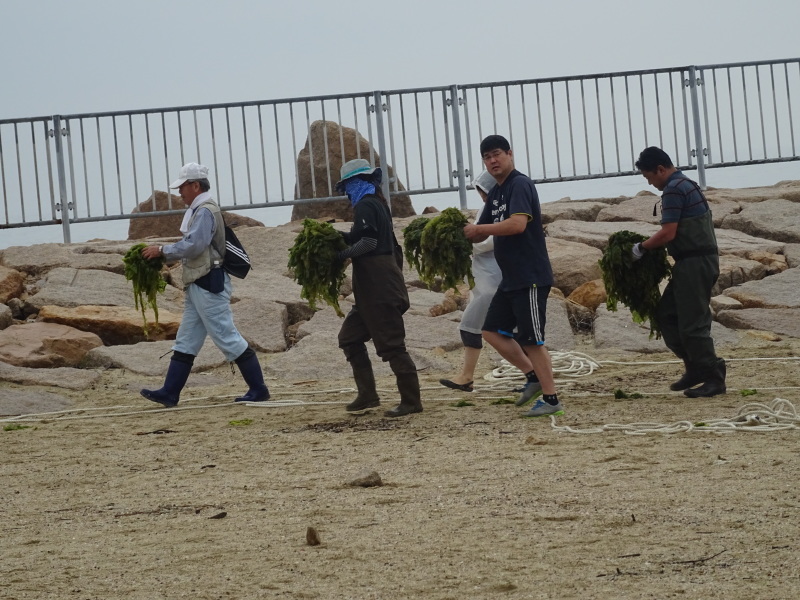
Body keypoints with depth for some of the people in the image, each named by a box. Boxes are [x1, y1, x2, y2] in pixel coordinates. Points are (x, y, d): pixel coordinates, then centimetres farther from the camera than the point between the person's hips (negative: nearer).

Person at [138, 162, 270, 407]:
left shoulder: (205, 211, -15)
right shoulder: (199, 210, 17)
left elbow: (193, 245, -23)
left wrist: (162, 250, -14)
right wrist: (165, 255, 7)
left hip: (209, 284, -11)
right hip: (198, 285, 11)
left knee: (228, 337, -7)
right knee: (185, 342, 9)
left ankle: (258, 389, -2)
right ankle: (169, 393, 10)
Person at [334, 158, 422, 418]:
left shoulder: (365, 206, -12)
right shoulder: (378, 203, 19)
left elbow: (368, 240, -22)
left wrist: (343, 254, -15)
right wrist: (343, 237, 13)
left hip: (379, 289, -11)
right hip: (374, 290, 11)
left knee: (391, 345, -8)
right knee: (349, 337, 13)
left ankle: (411, 400, -5)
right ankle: (367, 394, 12)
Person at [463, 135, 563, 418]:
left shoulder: (520, 185, -13)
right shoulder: (496, 193, 16)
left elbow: (518, 224, -28)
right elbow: (480, 234, 21)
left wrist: (478, 228, -19)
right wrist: (465, 231, -2)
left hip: (531, 278, -10)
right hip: (511, 279, 10)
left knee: (531, 340, -6)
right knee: (493, 331, 12)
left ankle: (551, 399, 1)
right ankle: (533, 376, 20)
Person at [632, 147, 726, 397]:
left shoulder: (673, 190, -14)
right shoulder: (686, 184, 18)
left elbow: (668, 233, -19)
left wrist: (642, 247, -5)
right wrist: (651, 246, 14)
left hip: (695, 263, -10)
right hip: (696, 261, 10)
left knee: (692, 324, -6)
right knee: (666, 314, 14)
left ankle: (714, 378, -1)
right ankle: (696, 368, 16)